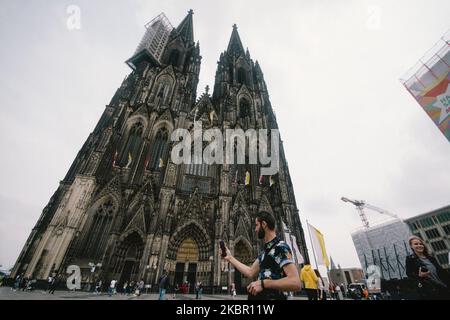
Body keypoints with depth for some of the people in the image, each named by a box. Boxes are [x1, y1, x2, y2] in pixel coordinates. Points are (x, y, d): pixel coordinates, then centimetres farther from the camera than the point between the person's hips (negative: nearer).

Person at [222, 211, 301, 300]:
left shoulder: (281, 247, -18)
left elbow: (295, 283, -27)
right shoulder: (265, 250, 10)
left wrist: (263, 283, -29)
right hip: (261, 296, 8)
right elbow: (250, 272, 10)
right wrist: (230, 258, 12)